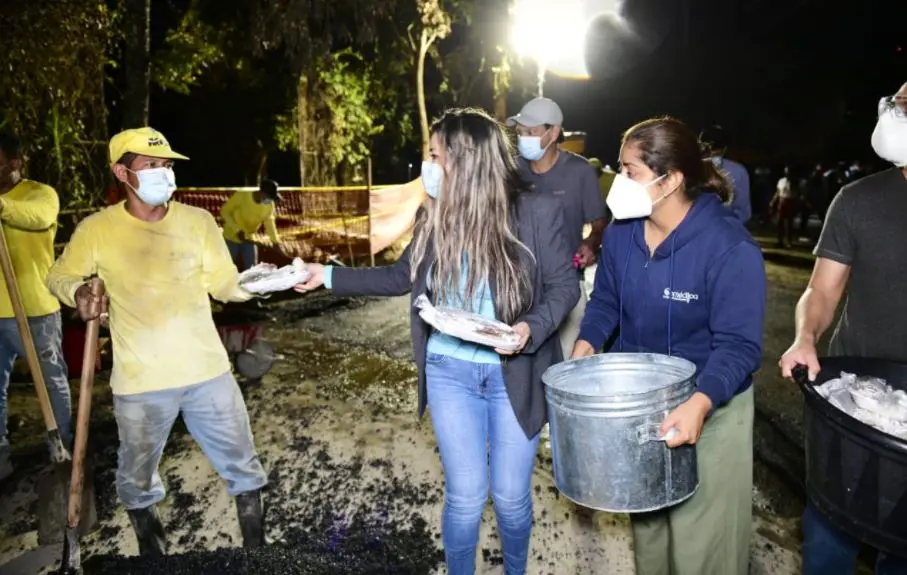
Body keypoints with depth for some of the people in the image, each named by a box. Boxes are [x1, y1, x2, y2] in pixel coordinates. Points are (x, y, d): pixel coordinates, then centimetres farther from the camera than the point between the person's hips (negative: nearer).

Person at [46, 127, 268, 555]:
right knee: (137, 480, 20)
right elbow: (58, 276, 8)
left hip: (208, 371, 1)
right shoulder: (97, 229, -5)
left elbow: (224, 284, 1)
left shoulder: (198, 221, -1)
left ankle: (255, 546, 38)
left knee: (242, 467, 13)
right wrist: (78, 290, -14)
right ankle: (151, 549, 51)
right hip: (140, 382, -1)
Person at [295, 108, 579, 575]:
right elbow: (401, 277, 11)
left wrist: (531, 328, -24)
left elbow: (565, 286, -6)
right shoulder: (433, 217, 0)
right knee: (465, 495, 8)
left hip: (513, 374, -1)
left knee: (511, 495, 13)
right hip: (449, 371, 2)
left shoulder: (539, 212, -11)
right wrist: (329, 275, 9)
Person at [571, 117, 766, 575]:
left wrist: (699, 404, -39)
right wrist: (585, 344, -14)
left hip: (710, 405, -5)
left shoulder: (731, 248, -24)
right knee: (644, 516, 24)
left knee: (700, 538, 8)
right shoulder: (620, 233, -7)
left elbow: (738, 346, -23)